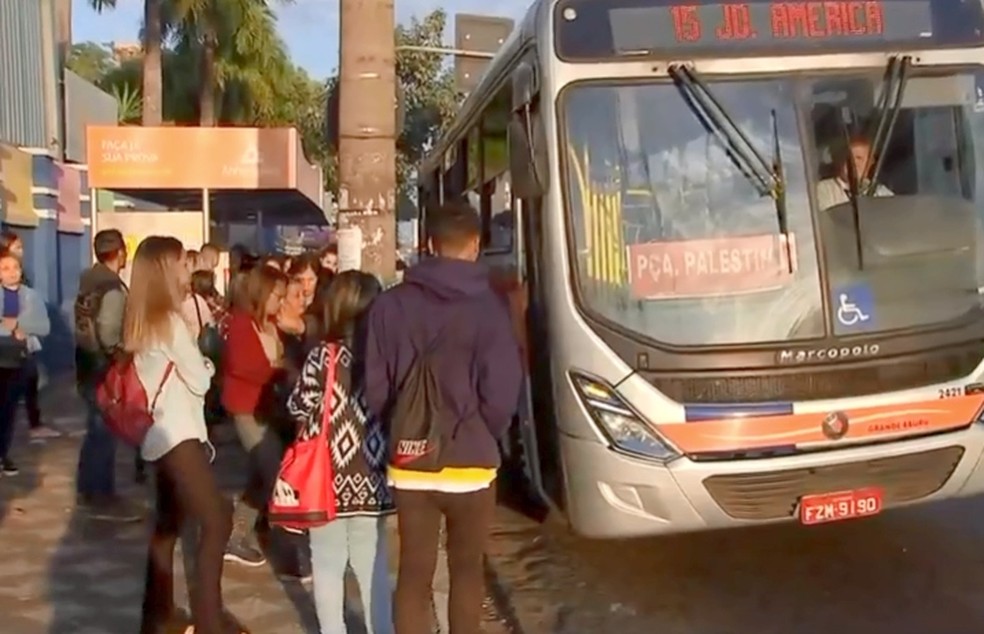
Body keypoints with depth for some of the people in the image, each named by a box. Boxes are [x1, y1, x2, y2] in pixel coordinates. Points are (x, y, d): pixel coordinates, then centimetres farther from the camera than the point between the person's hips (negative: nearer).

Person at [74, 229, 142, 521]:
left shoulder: (88, 281, 7)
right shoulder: (113, 288, -20)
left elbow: (86, 325, 9)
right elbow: (109, 336, -26)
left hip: (88, 364, 9)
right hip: (104, 368, -9)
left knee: (95, 430, 18)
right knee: (104, 432, -1)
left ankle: (88, 490, 29)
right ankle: (102, 498, 7)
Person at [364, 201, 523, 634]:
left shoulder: (390, 305, -4)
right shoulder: (488, 307, -12)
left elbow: (375, 388, -1)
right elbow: (501, 394, -12)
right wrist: (485, 438, 7)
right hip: (471, 463, -2)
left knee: (414, 573, 10)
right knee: (467, 569, 16)